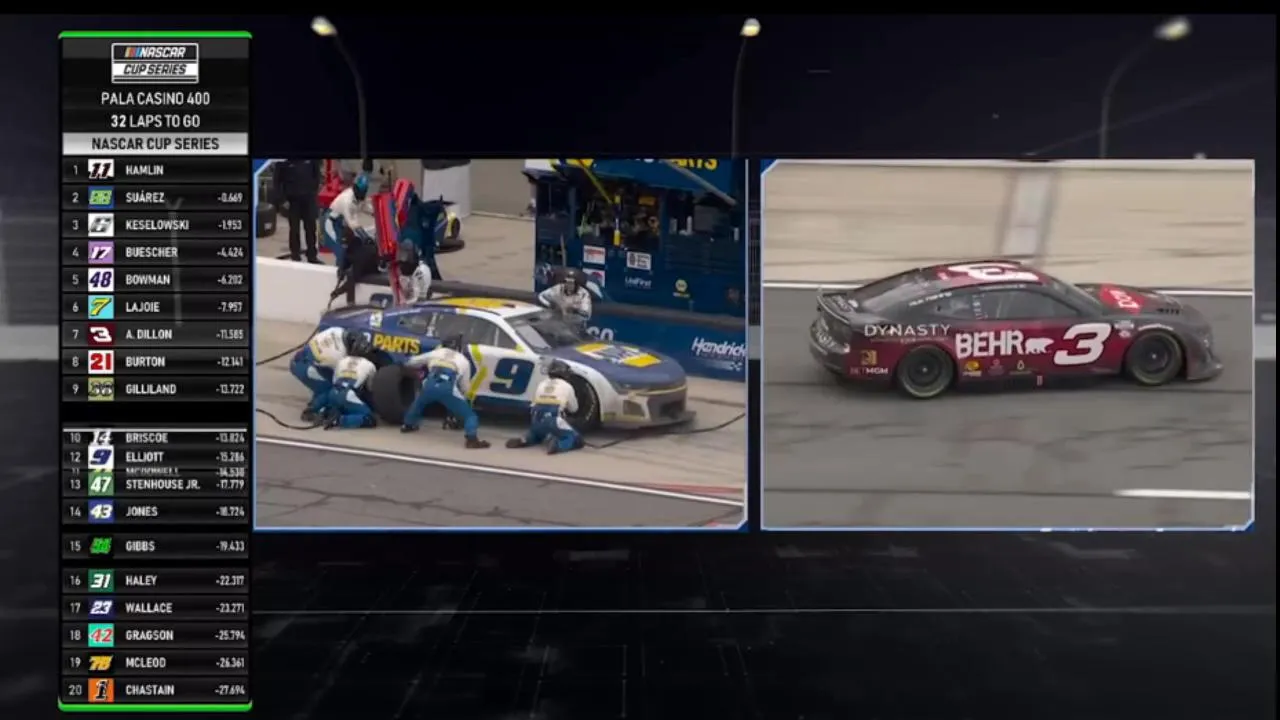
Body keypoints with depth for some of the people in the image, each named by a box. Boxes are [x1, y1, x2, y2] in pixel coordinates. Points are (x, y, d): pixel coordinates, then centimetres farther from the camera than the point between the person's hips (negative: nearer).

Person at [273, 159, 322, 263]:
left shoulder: (312, 160, -6)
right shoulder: (283, 161, -11)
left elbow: (316, 173, 9)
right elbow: (277, 180, -7)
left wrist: (315, 190, 3)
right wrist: (282, 199, -11)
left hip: (308, 197, 2)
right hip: (292, 199, -2)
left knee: (310, 228, 7)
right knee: (294, 229, 6)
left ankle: (312, 256, 19)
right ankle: (295, 256, 16)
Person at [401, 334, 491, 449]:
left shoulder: (435, 353, 29)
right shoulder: (464, 361, 25)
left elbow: (412, 361, 41)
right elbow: (465, 387, 24)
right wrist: (463, 397, 46)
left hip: (429, 387, 3)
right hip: (448, 390, -3)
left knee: (418, 403, 38)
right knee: (469, 414, 5)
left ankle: (407, 425, 53)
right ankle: (472, 439, -16)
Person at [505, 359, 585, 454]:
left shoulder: (541, 384, 22)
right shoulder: (567, 386, 10)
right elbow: (573, 409, 21)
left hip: (536, 421, 5)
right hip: (553, 422, -5)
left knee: (539, 433, 37)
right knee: (577, 439, 4)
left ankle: (524, 440, 7)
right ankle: (557, 444, -22)